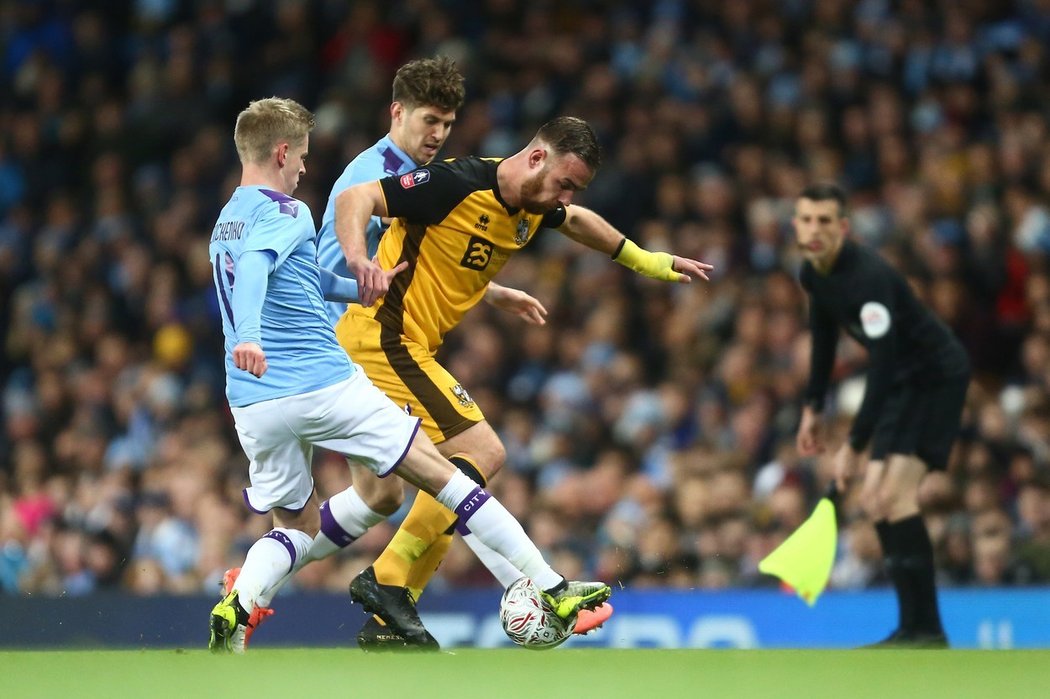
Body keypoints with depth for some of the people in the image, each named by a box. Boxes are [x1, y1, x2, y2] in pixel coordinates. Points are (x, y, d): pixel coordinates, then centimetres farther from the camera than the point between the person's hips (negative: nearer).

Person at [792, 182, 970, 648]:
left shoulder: (869, 277, -30)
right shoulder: (813, 273, -1)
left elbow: (882, 369, -30)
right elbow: (824, 337, 18)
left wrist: (855, 447, -29)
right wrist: (813, 408, 16)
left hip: (937, 376, -10)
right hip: (901, 382, 10)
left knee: (892, 493, -21)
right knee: (874, 500, 7)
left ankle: (926, 630, -23)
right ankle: (914, 627, 12)